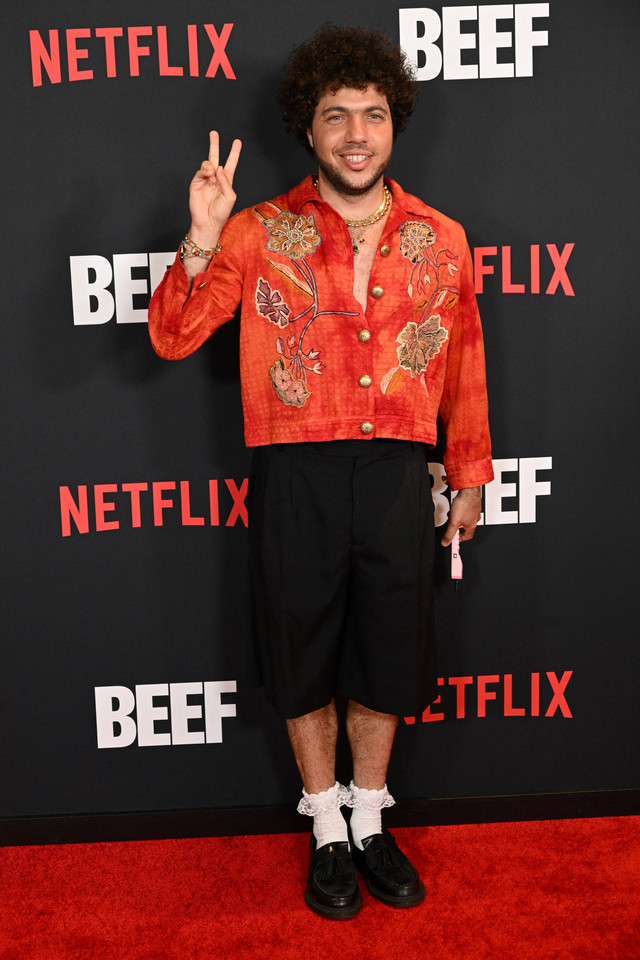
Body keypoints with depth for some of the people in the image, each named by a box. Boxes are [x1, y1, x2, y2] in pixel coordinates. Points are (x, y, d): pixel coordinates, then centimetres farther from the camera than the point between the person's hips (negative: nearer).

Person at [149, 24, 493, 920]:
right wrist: (202, 242, -18)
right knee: (306, 654, 11)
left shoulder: (441, 240, 6)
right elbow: (173, 339, -5)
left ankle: (370, 823, 37)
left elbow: (464, 366, 11)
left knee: (388, 651, 13)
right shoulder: (259, 234, 0)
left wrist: (470, 475, 13)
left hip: (397, 473, 2)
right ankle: (327, 833, 34)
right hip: (296, 475, -1)